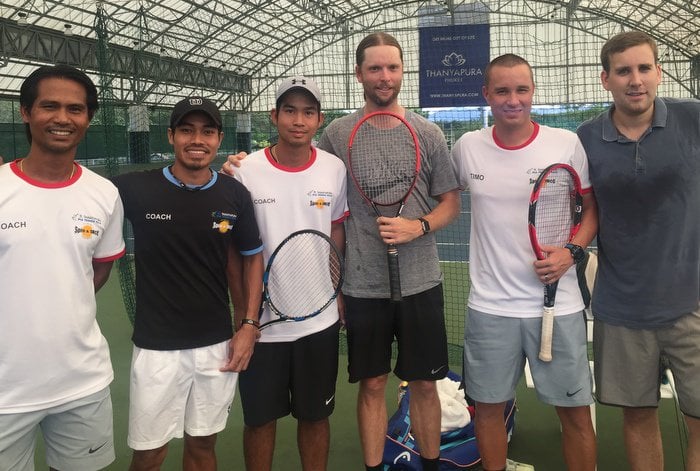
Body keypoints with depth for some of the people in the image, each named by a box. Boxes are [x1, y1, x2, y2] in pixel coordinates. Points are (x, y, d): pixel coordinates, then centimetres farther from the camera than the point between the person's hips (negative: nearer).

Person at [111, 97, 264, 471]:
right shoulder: (134, 189, -10)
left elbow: (252, 257, 9)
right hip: (157, 348, -2)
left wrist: (249, 324, 2)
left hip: (219, 345, 3)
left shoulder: (235, 195, -1)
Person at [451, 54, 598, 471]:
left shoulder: (567, 143, -4)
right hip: (490, 307, 1)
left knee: (575, 410, 8)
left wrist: (571, 251, -13)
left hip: (558, 304, -1)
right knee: (488, 407, 12)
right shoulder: (466, 147, 1)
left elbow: (592, 210, 4)